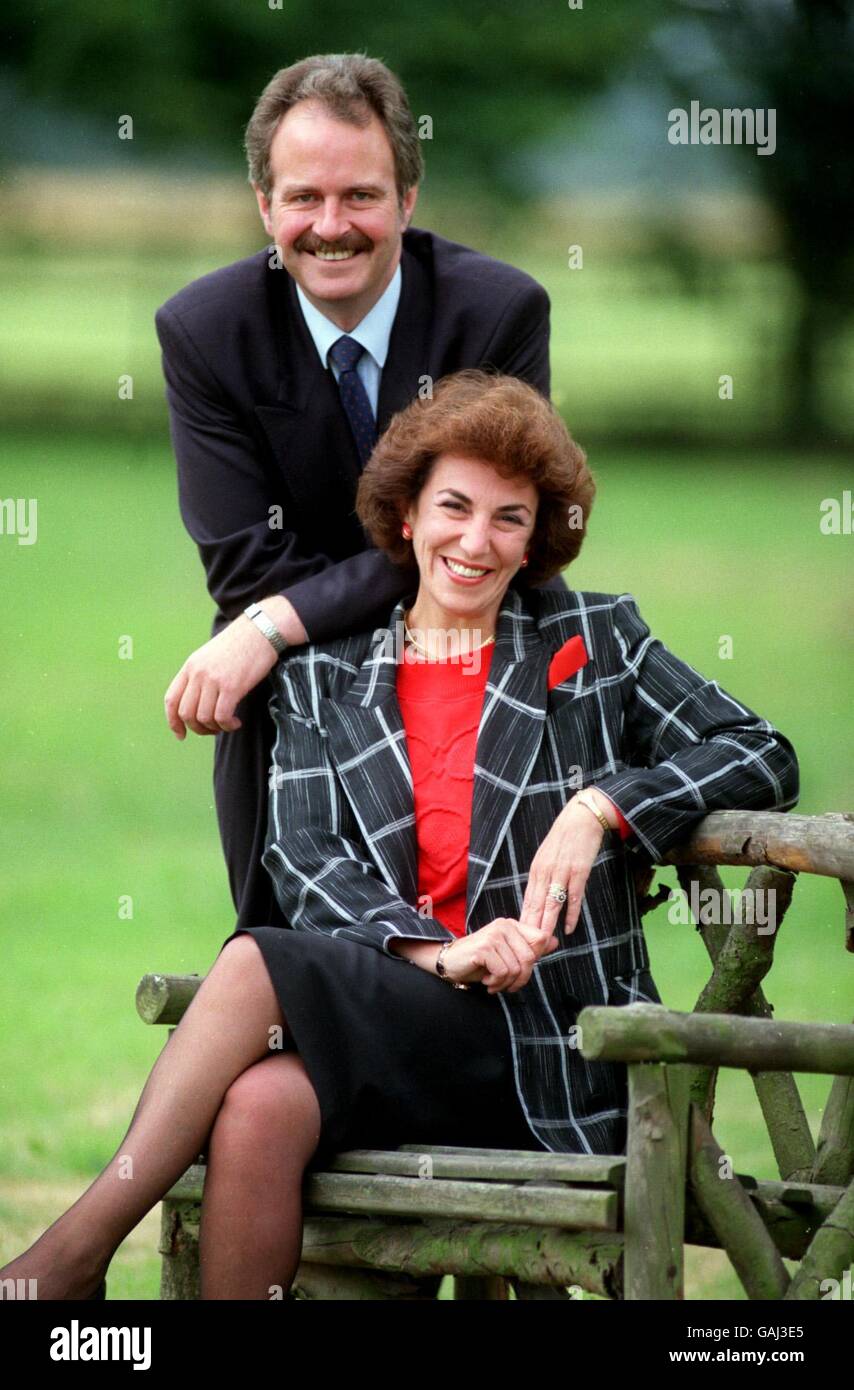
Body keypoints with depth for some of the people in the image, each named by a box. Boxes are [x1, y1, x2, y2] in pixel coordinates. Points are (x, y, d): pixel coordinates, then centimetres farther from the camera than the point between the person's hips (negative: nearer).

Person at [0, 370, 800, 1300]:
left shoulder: (595, 642, 13)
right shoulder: (323, 680, 18)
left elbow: (764, 760, 8)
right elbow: (302, 862, 5)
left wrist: (601, 805, -9)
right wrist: (436, 953, -14)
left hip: (550, 1048, -2)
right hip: (389, 1007, 2)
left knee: (256, 964, -29)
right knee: (259, 1104, -35)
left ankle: (75, 1249, -29)